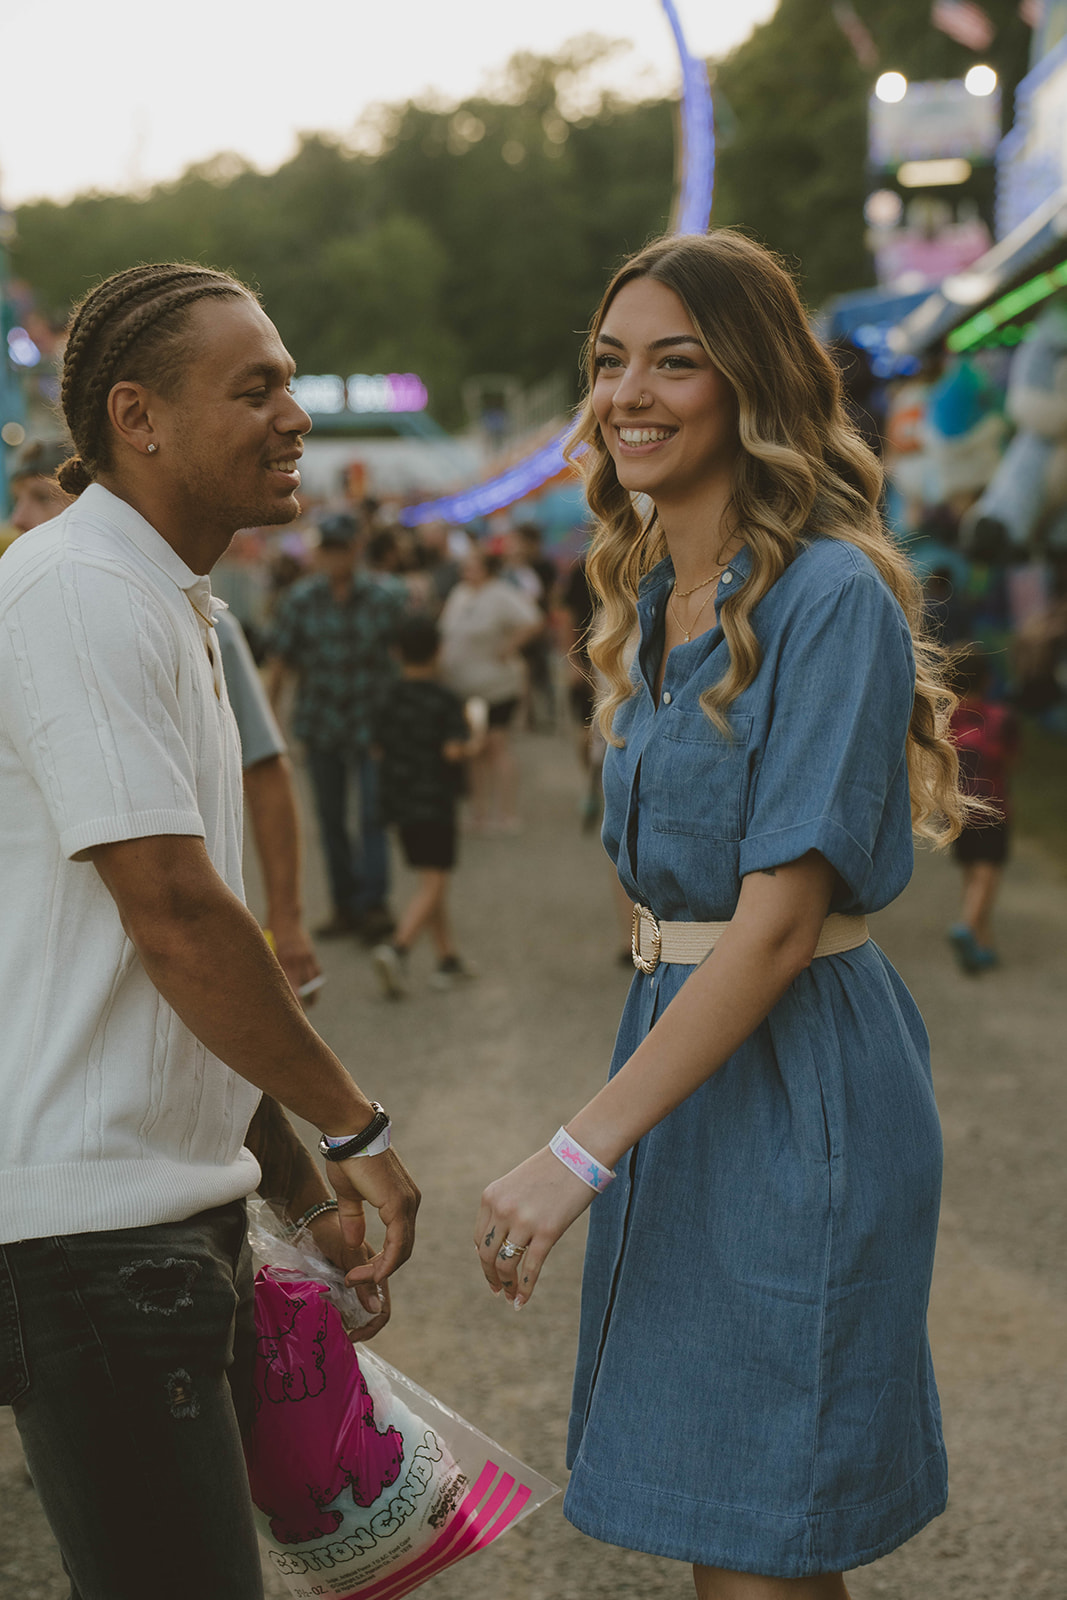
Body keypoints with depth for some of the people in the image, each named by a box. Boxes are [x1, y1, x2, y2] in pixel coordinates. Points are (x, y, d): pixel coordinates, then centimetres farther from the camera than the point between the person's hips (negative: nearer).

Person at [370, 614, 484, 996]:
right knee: (433, 884, -5)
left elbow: (380, 747, 8)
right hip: (434, 802, -6)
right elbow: (453, 750, -19)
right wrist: (473, 745, 0)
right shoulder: (446, 701, -10)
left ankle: (448, 957, 19)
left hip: (400, 802, 6)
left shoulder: (391, 699, 5)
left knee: (432, 882, 15)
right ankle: (397, 948, -24)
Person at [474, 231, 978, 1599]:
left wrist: (579, 1153, -23)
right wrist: (607, 1143, 10)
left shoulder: (832, 599, -16)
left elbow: (780, 921, -21)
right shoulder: (655, 599, 11)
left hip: (796, 1077, -8)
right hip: (678, 1042, 8)